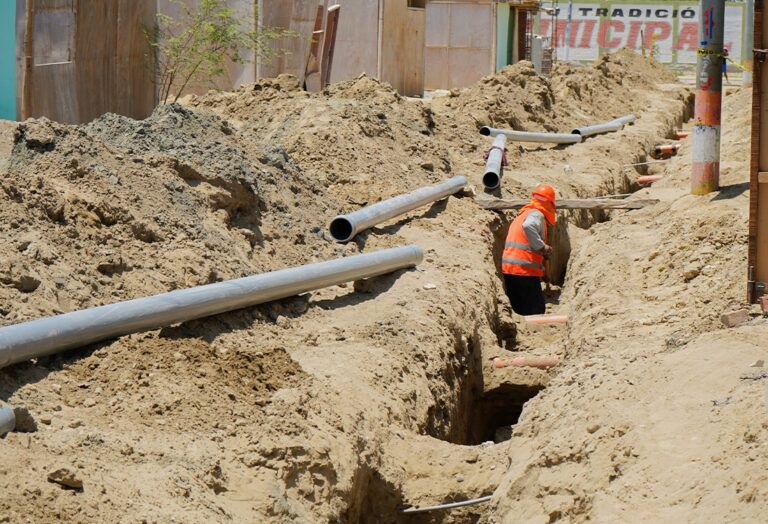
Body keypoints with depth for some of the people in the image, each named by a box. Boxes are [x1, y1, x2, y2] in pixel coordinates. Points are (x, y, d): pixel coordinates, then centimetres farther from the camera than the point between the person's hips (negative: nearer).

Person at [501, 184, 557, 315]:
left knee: (519, 309, 14)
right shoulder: (537, 214, -8)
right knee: (536, 309, -5)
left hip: (508, 268, 9)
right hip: (525, 270, -9)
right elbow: (528, 226, -30)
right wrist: (542, 247, -25)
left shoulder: (523, 214, 21)